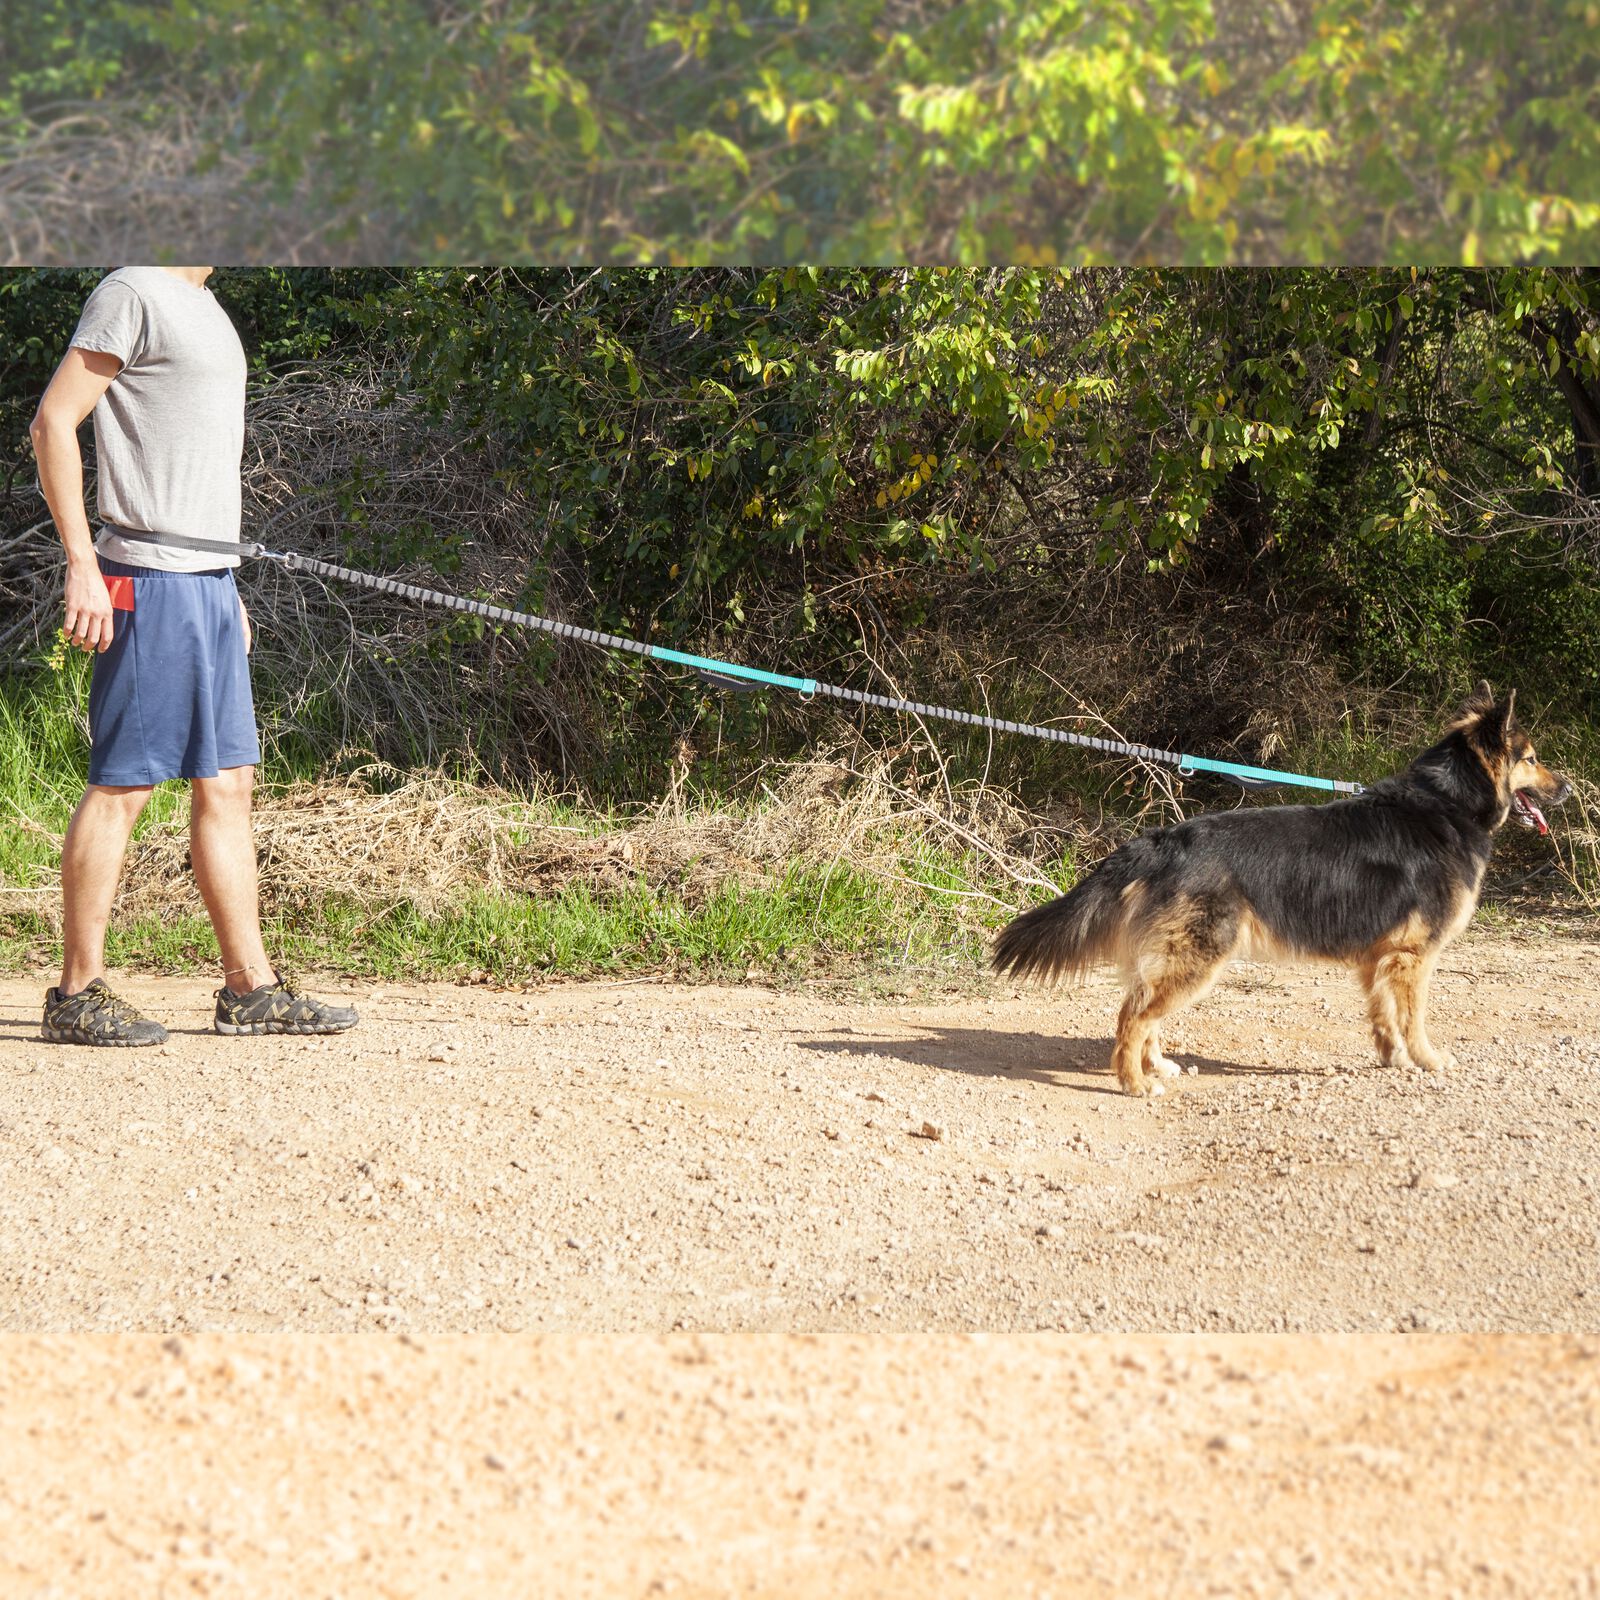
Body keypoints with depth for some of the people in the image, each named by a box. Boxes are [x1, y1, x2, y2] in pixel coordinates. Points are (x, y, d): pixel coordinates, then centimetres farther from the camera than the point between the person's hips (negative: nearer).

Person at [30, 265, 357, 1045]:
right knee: (122, 783, -6)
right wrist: (82, 564, -18)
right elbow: (52, 423, -13)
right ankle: (78, 993, 0)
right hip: (150, 579, -9)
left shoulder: (203, 305, 19)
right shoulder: (131, 293, -8)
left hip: (208, 580, 9)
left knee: (226, 783, 8)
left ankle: (249, 987, 12)